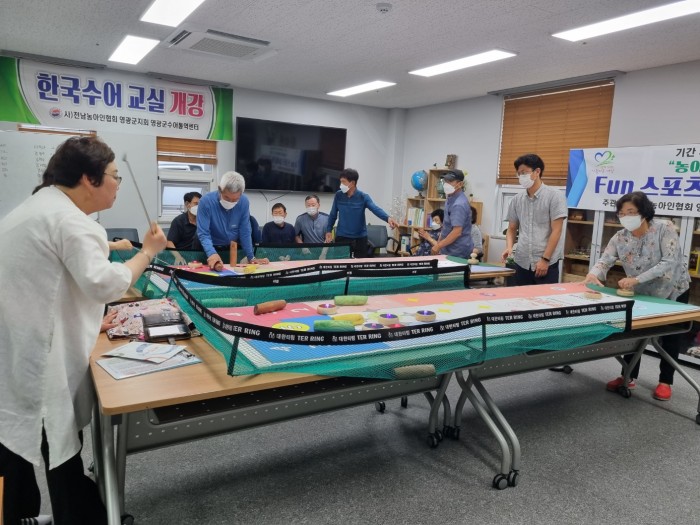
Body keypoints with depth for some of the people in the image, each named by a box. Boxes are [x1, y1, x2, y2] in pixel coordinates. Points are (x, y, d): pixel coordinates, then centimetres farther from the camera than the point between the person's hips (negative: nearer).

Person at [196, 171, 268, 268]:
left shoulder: (244, 202, -12)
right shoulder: (206, 201, -22)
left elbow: (245, 232, -5)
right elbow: (203, 234, -24)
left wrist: (251, 258, -5)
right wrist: (212, 254, -41)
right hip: (208, 249, -3)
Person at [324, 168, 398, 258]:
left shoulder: (363, 197, -8)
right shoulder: (338, 195, -1)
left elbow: (376, 209, -23)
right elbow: (333, 214, 9)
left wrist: (388, 218, -40)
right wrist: (328, 230, 6)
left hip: (360, 237, -1)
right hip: (342, 236, 1)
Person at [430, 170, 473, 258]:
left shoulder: (459, 204, -22)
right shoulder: (450, 199, 10)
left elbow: (457, 232, -26)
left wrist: (438, 246, -19)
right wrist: (438, 242, 17)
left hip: (457, 252, -9)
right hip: (450, 250, 9)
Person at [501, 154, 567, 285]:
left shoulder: (555, 196, -5)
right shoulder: (517, 200, 8)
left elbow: (556, 231, -9)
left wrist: (545, 259, -14)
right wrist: (509, 247, -4)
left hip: (547, 264, -4)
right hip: (522, 263, 4)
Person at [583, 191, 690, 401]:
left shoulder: (665, 228, -26)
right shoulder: (620, 238, -16)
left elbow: (669, 263, -33)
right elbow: (605, 260, -23)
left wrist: (636, 279, -43)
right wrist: (593, 274, -47)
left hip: (674, 291, -3)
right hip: (643, 293, 3)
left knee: (671, 337, 10)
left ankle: (665, 382, 23)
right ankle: (629, 377, 20)